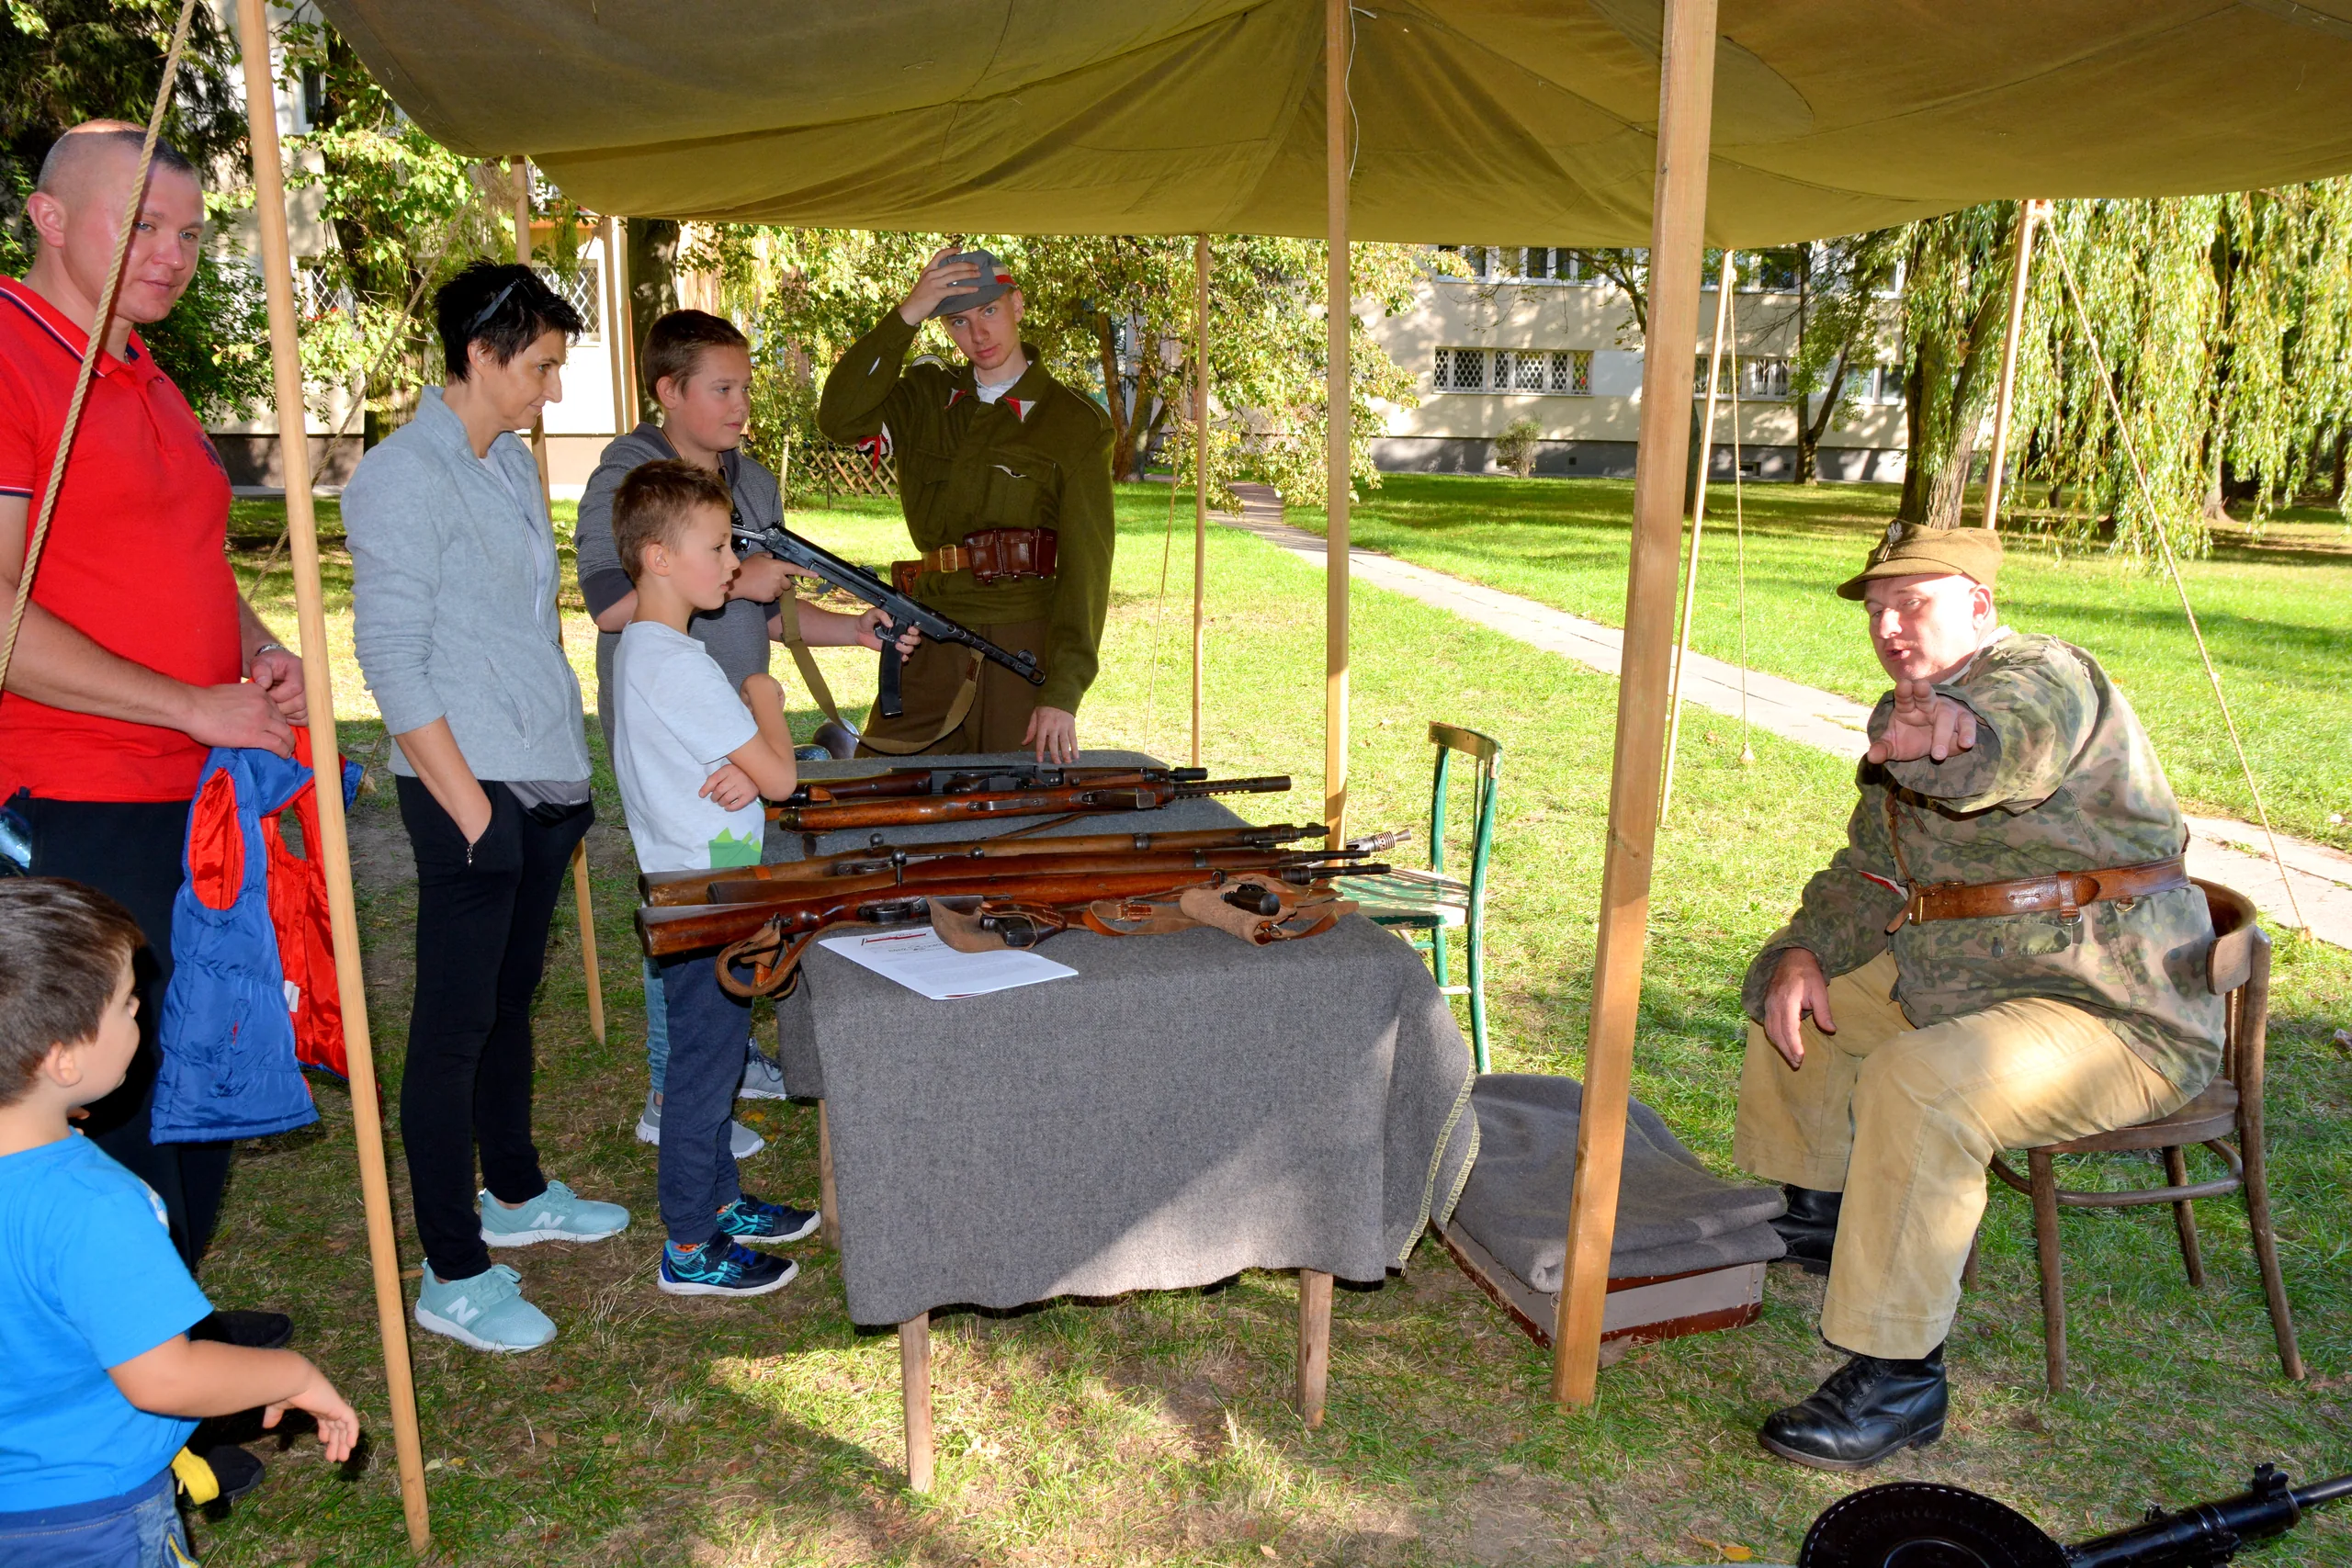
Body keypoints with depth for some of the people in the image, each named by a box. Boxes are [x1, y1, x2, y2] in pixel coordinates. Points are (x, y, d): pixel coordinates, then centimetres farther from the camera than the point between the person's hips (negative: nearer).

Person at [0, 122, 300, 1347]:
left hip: (201, 801, 9)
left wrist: (264, 652, 6)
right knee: (116, 1094, 2)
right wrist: (197, 706, -19)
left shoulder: (148, 383, 16)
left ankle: (179, 1323, 35)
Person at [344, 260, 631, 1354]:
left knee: (514, 994, 19)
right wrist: (472, 810, -17)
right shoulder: (404, 477, -12)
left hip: (544, 781, 9)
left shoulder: (512, 462, 14)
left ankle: (514, 1193, 35)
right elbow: (391, 658, -16)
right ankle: (453, 1276, 9)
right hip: (470, 790, -9)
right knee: (455, 1025, -1)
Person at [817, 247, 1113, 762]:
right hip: (931, 643, 3)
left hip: (1027, 643, -3)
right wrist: (905, 315, -10)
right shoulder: (926, 397, 13)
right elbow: (839, 419, -6)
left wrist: (1063, 692, -18)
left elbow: (1085, 564, -8)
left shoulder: (1076, 423, 0)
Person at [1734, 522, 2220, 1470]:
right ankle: (1808, 1212, 31)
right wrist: (1805, 949, -5)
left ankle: (1896, 1375, -22)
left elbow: (2000, 747, -44)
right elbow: (1868, 869, 14)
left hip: (2121, 1017, -10)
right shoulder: (1916, 714, 12)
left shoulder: (2045, 678, -17)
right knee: (1797, 987, 14)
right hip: (1964, 979, 10)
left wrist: (1943, 739, -68)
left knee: (1920, 1081, -33)